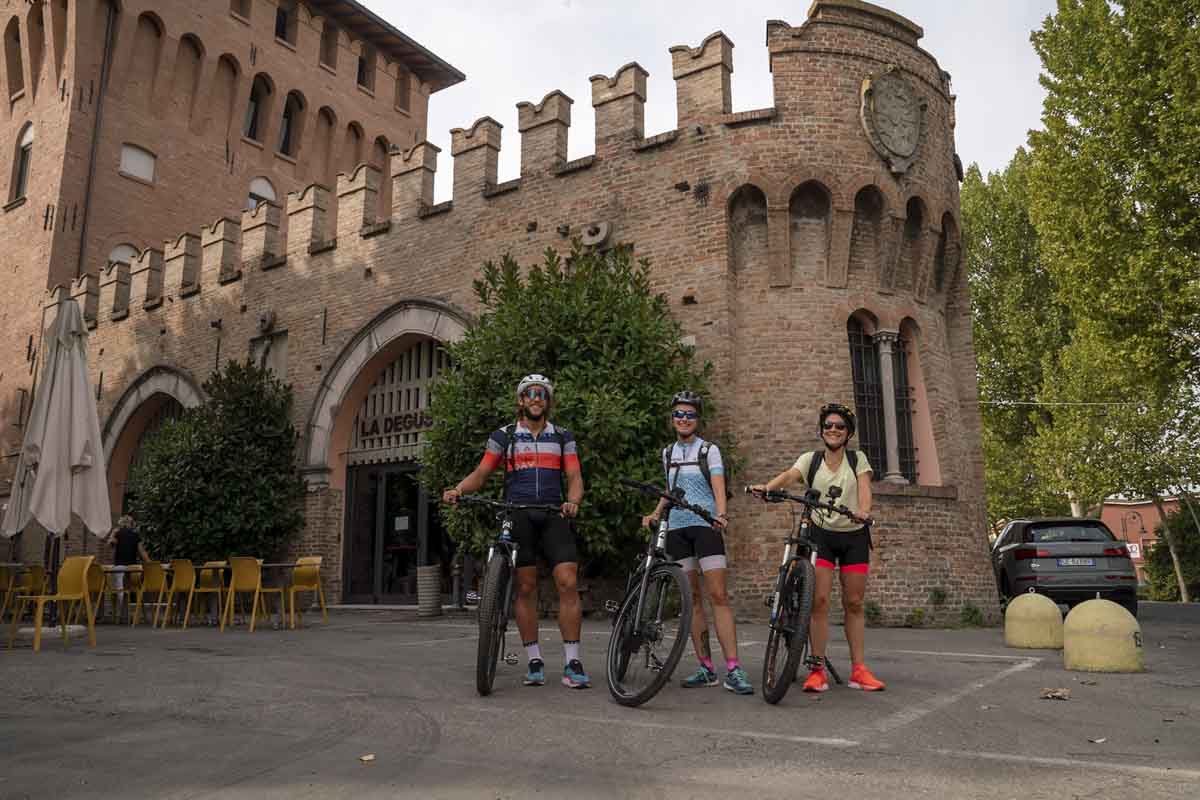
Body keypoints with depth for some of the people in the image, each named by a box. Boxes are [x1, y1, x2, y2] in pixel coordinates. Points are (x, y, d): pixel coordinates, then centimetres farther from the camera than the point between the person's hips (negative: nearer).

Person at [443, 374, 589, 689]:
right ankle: (535, 662, 11)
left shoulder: (563, 437, 12)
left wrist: (573, 502, -16)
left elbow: (574, 477, 5)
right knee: (526, 588, 0)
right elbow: (481, 473, 7)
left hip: (553, 516, 0)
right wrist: (457, 490, -13)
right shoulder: (504, 436, 10)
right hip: (517, 517, 0)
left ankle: (572, 663, -7)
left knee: (568, 583, -12)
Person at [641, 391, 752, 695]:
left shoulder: (709, 450, 1)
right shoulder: (668, 453, 15)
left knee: (718, 595, -12)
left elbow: (718, 488, -11)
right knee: (691, 599, 4)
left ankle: (733, 671, -13)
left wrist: (721, 514, -30)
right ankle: (706, 668, 10)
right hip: (676, 529, 5)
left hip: (705, 525, -4)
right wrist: (655, 514, 12)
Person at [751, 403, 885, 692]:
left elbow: (864, 488, -12)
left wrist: (864, 510, -35)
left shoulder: (858, 459, 5)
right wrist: (765, 487, -38)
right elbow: (789, 475, -16)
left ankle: (859, 669, 12)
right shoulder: (810, 460, 3)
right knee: (819, 599, -10)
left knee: (854, 603, 5)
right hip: (821, 534, -1)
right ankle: (817, 669, -4)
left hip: (854, 535, 1)